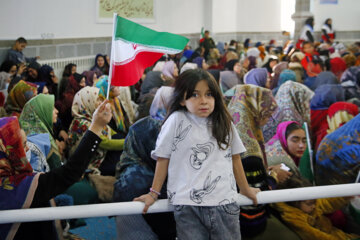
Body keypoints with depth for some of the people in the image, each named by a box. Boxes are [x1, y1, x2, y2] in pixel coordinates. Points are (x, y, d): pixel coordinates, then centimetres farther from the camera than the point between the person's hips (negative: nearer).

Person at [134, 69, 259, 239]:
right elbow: (163, 158, 3)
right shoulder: (177, 120, -3)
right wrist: (154, 193, 6)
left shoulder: (224, 122, 7)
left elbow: (235, 157, 17)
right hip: (187, 206, -3)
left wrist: (245, 189, 25)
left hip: (224, 202, 3)